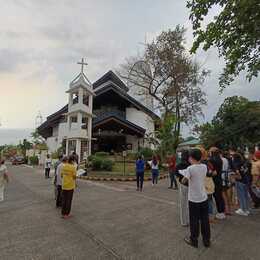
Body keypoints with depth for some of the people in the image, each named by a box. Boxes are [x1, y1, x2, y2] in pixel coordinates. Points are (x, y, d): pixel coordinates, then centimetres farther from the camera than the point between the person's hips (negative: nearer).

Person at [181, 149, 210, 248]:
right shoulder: (204, 167, -3)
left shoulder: (190, 168, -19)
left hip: (193, 199, -5)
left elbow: (184, 181, -14)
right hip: (204, 197, 5)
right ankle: (206, 240, 30)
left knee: (194, 220, 10)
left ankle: (194, 240, 26)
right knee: (205, 220, 16)